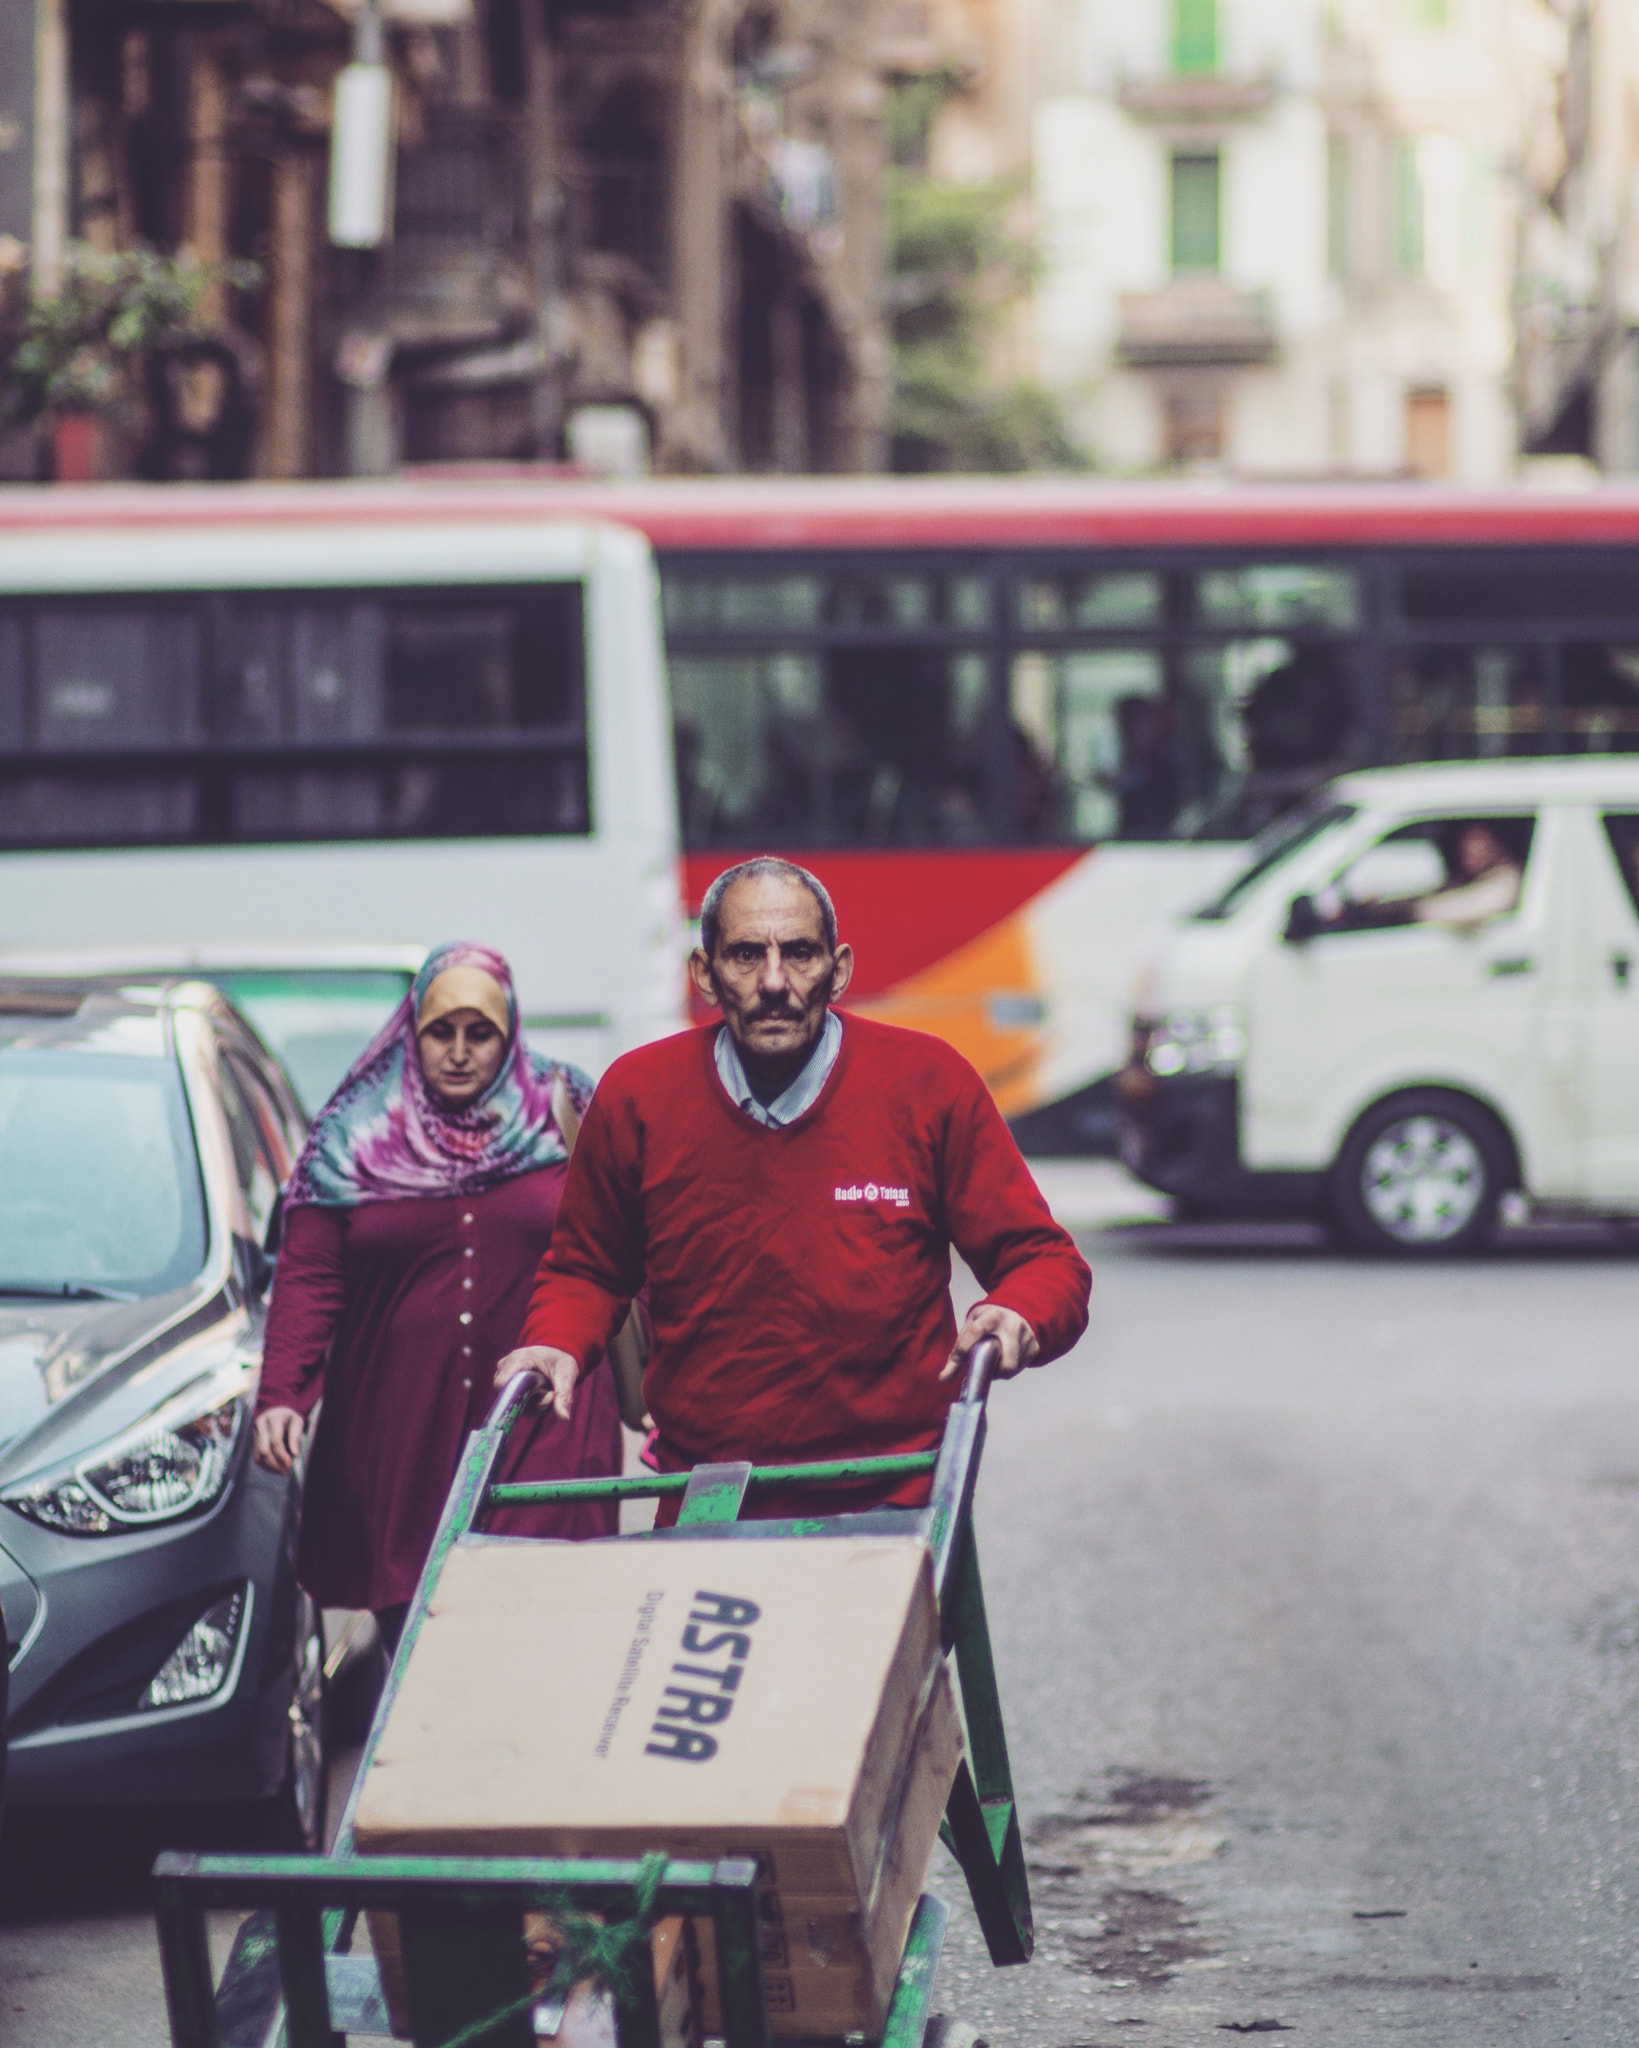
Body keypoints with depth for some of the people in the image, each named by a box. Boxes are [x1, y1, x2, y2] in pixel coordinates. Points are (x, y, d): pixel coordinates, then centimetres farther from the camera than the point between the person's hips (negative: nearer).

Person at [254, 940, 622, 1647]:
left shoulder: (561, 1115, 9)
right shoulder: (354, 1135, 8)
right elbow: (307, 1278, 3)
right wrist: (281, 1396, -11)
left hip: (541, 1427, -1)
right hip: (398, 1428, 1)